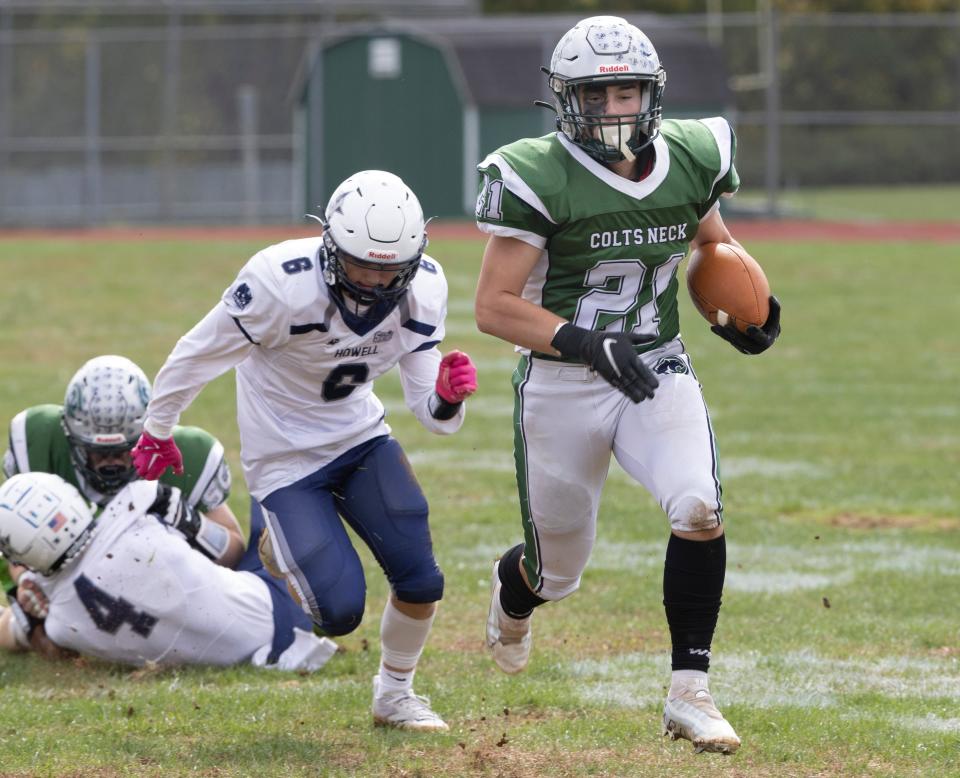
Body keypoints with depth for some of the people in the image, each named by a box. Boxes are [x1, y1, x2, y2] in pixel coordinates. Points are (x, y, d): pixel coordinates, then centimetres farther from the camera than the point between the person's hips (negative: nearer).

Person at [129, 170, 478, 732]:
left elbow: (430, 412, -8)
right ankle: (280, 553, 20)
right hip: (285, 457, -4)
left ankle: (395, 695, 19)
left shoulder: (423, 288, -15)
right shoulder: (281, 284, -31)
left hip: (360, 434, 4)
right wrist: (157, 432, 0)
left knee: (421, 581, -10)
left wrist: (448, 397, -33)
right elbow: (200, 354, -14)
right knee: (340, 611, -15)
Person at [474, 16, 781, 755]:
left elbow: (712, 236, 20)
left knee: (700, 508, -25)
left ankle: (689, 694, -15)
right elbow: (495, 307, -17)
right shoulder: (538, 179, -17)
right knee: (558, 570, 11)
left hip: (658, 370, 3)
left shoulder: (691, 161, -2)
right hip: (561, 386, -3)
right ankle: (514, 590, 51)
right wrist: (589, 343, -29)